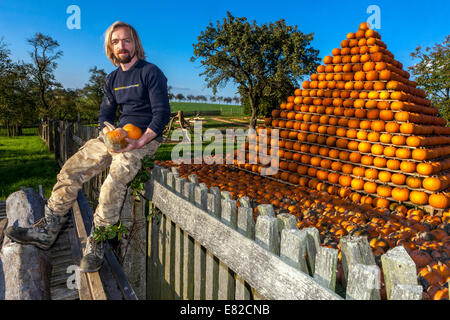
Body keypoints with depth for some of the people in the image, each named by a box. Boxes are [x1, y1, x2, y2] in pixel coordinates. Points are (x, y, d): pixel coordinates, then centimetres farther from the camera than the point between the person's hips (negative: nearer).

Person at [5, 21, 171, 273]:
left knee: (115, 180, -31)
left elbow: (162, 114, -12)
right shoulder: (113, 78, 17)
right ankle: (47, 230, 7)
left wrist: (139, 142, -22)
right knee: (71, 169, -5)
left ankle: (97, 244, -17)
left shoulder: (151, 72, -5)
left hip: (146, 138, -6)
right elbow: (106, 114, 17)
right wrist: (110, 134, -7)